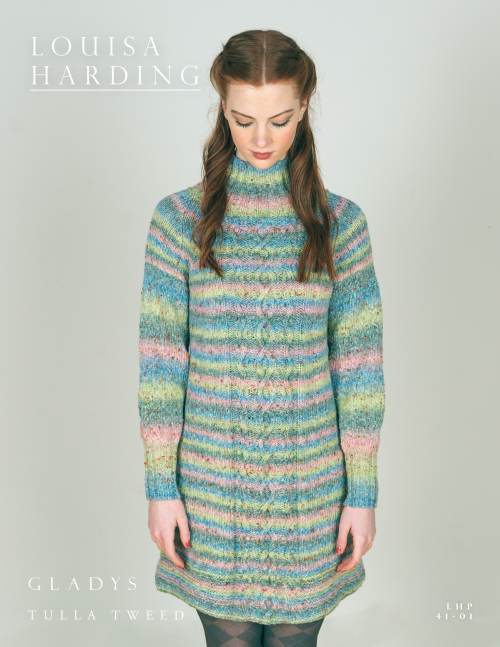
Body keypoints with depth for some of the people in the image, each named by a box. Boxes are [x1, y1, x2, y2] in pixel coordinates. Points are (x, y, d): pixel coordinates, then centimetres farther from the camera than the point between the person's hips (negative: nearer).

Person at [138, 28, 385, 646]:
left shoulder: (340, 222, -3)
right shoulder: (179, 218, -5)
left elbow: (358, 365, -2)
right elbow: (160, 360, -4)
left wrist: (363, 492, -2)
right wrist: (159, 485, -4)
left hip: (311, 482, 1)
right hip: (211, 480, 0)